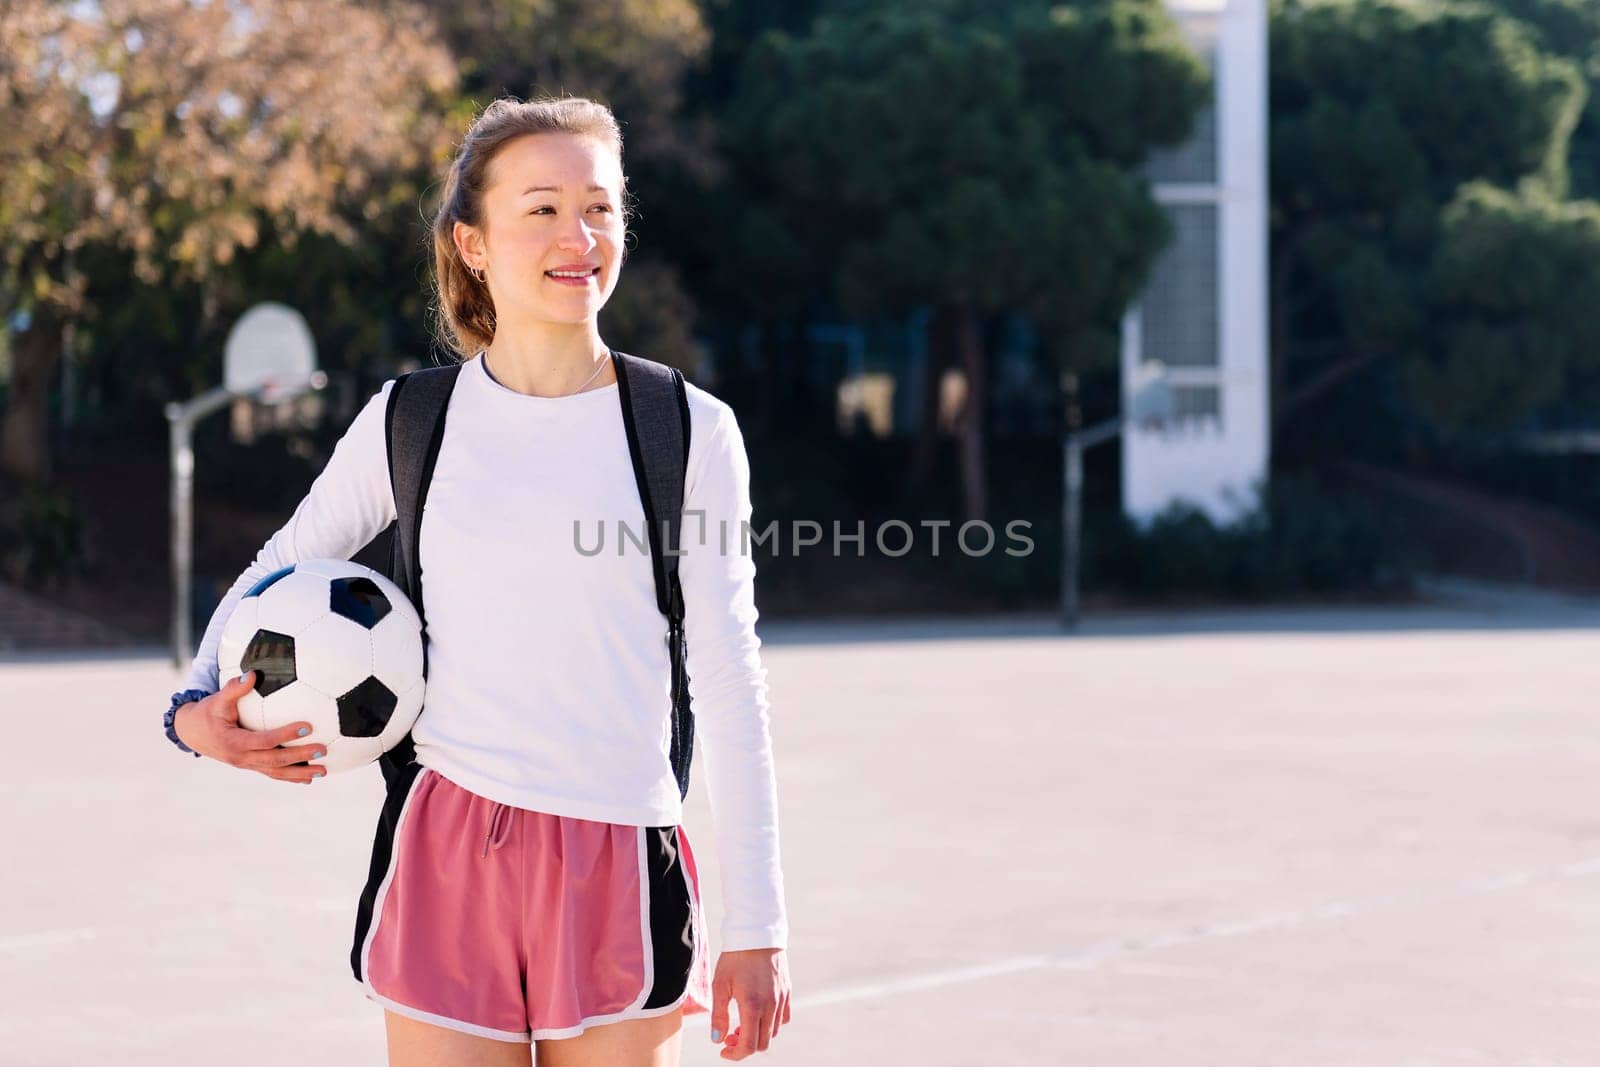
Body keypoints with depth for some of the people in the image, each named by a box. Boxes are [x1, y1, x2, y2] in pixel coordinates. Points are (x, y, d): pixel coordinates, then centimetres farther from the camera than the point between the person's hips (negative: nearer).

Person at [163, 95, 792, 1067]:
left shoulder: (691, 433, 3)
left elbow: (730, 689, 4)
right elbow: (278, 574, 19)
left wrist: (756, 929, 2)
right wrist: (199, 708, -1)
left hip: (619, 870, 0)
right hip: (446, 858, 1)